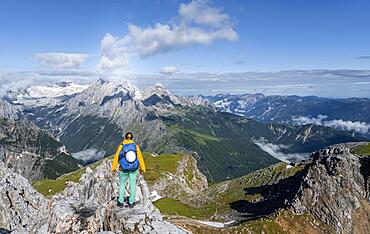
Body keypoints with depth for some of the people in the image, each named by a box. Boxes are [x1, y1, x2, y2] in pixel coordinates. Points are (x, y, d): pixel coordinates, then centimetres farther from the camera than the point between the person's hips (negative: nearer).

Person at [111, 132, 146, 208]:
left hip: (123, 169, -1)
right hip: (133, 169, 1)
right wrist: (142, 168, 7)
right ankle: (131, 202, 25)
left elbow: (116, 157, -5)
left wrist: (113, 168, 10)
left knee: (122, 184, 21)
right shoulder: (136, 146, -11)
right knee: (132, 184, 17)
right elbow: (140, 157, -5)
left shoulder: (121, 146, -14)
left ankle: (121, 202, 27)